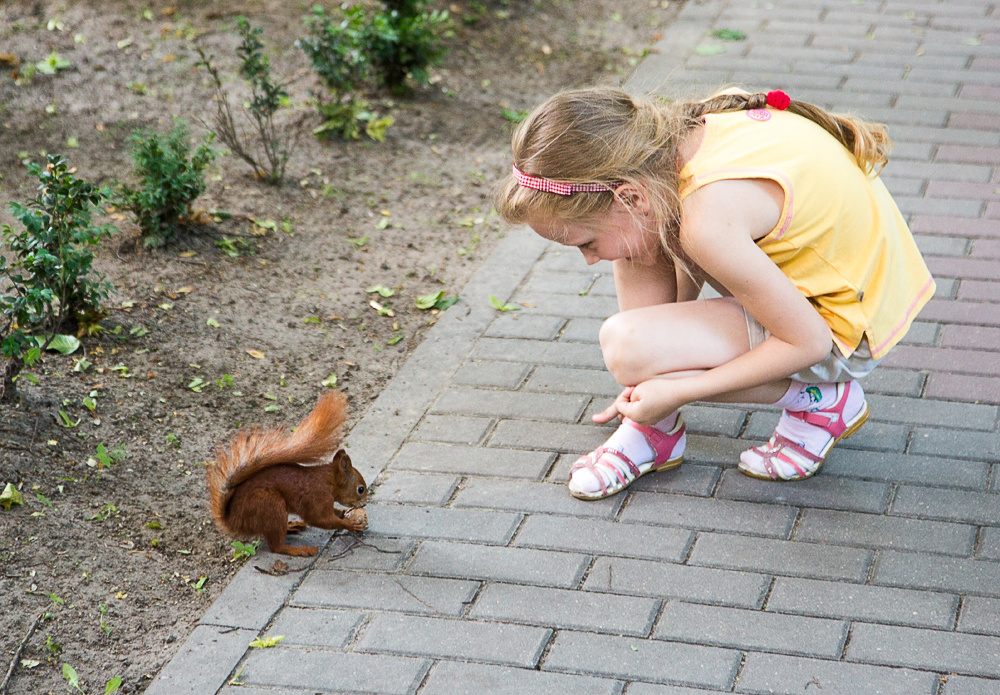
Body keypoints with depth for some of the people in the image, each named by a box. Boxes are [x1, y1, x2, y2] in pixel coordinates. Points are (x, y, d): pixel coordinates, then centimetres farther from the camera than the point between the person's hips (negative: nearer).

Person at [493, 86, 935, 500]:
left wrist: (677, 390, -16)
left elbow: (808, 342, -24)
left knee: (625, 346, -22)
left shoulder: (707, 221, -32)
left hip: (843, 326, -9)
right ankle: (653, 427, 9)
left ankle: (820, 400, -3)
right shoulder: (678, 134, -6)